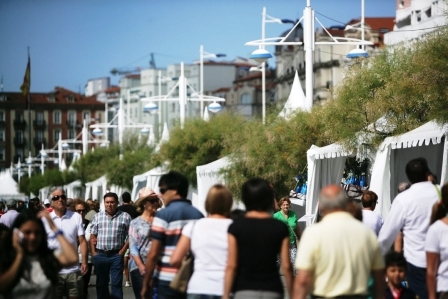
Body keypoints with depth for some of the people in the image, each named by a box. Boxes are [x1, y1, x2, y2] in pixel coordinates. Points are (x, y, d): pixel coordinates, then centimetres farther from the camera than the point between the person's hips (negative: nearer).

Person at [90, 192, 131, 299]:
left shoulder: (125, 217, -1)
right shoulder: (97, 216, 7)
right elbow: (93, 236, 8)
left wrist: (122, 251, -9)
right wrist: (93, 252, 0)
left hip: (116, 255, -3)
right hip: (100, 255, 3)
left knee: (116, 284, -1)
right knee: (101, 283, 11)